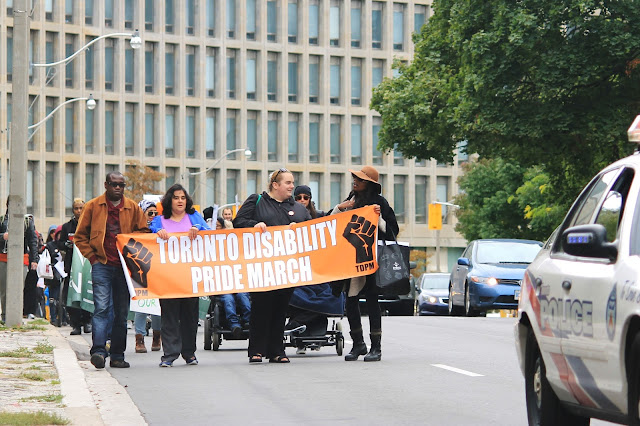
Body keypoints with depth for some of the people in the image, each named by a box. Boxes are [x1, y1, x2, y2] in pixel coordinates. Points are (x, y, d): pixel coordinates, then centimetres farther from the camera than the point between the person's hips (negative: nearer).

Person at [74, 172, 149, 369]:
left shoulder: (133, 208, 10)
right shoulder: (93, 206, 6)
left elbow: (144, 233, 16)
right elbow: (80, 236, 10)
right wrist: (92, 257, -1)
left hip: (125, 266, 3)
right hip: (102, 265, -3)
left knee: (122, 312, 5)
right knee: (101, 308, -16)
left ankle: (117, 355, 11)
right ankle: (98, 351, -22)